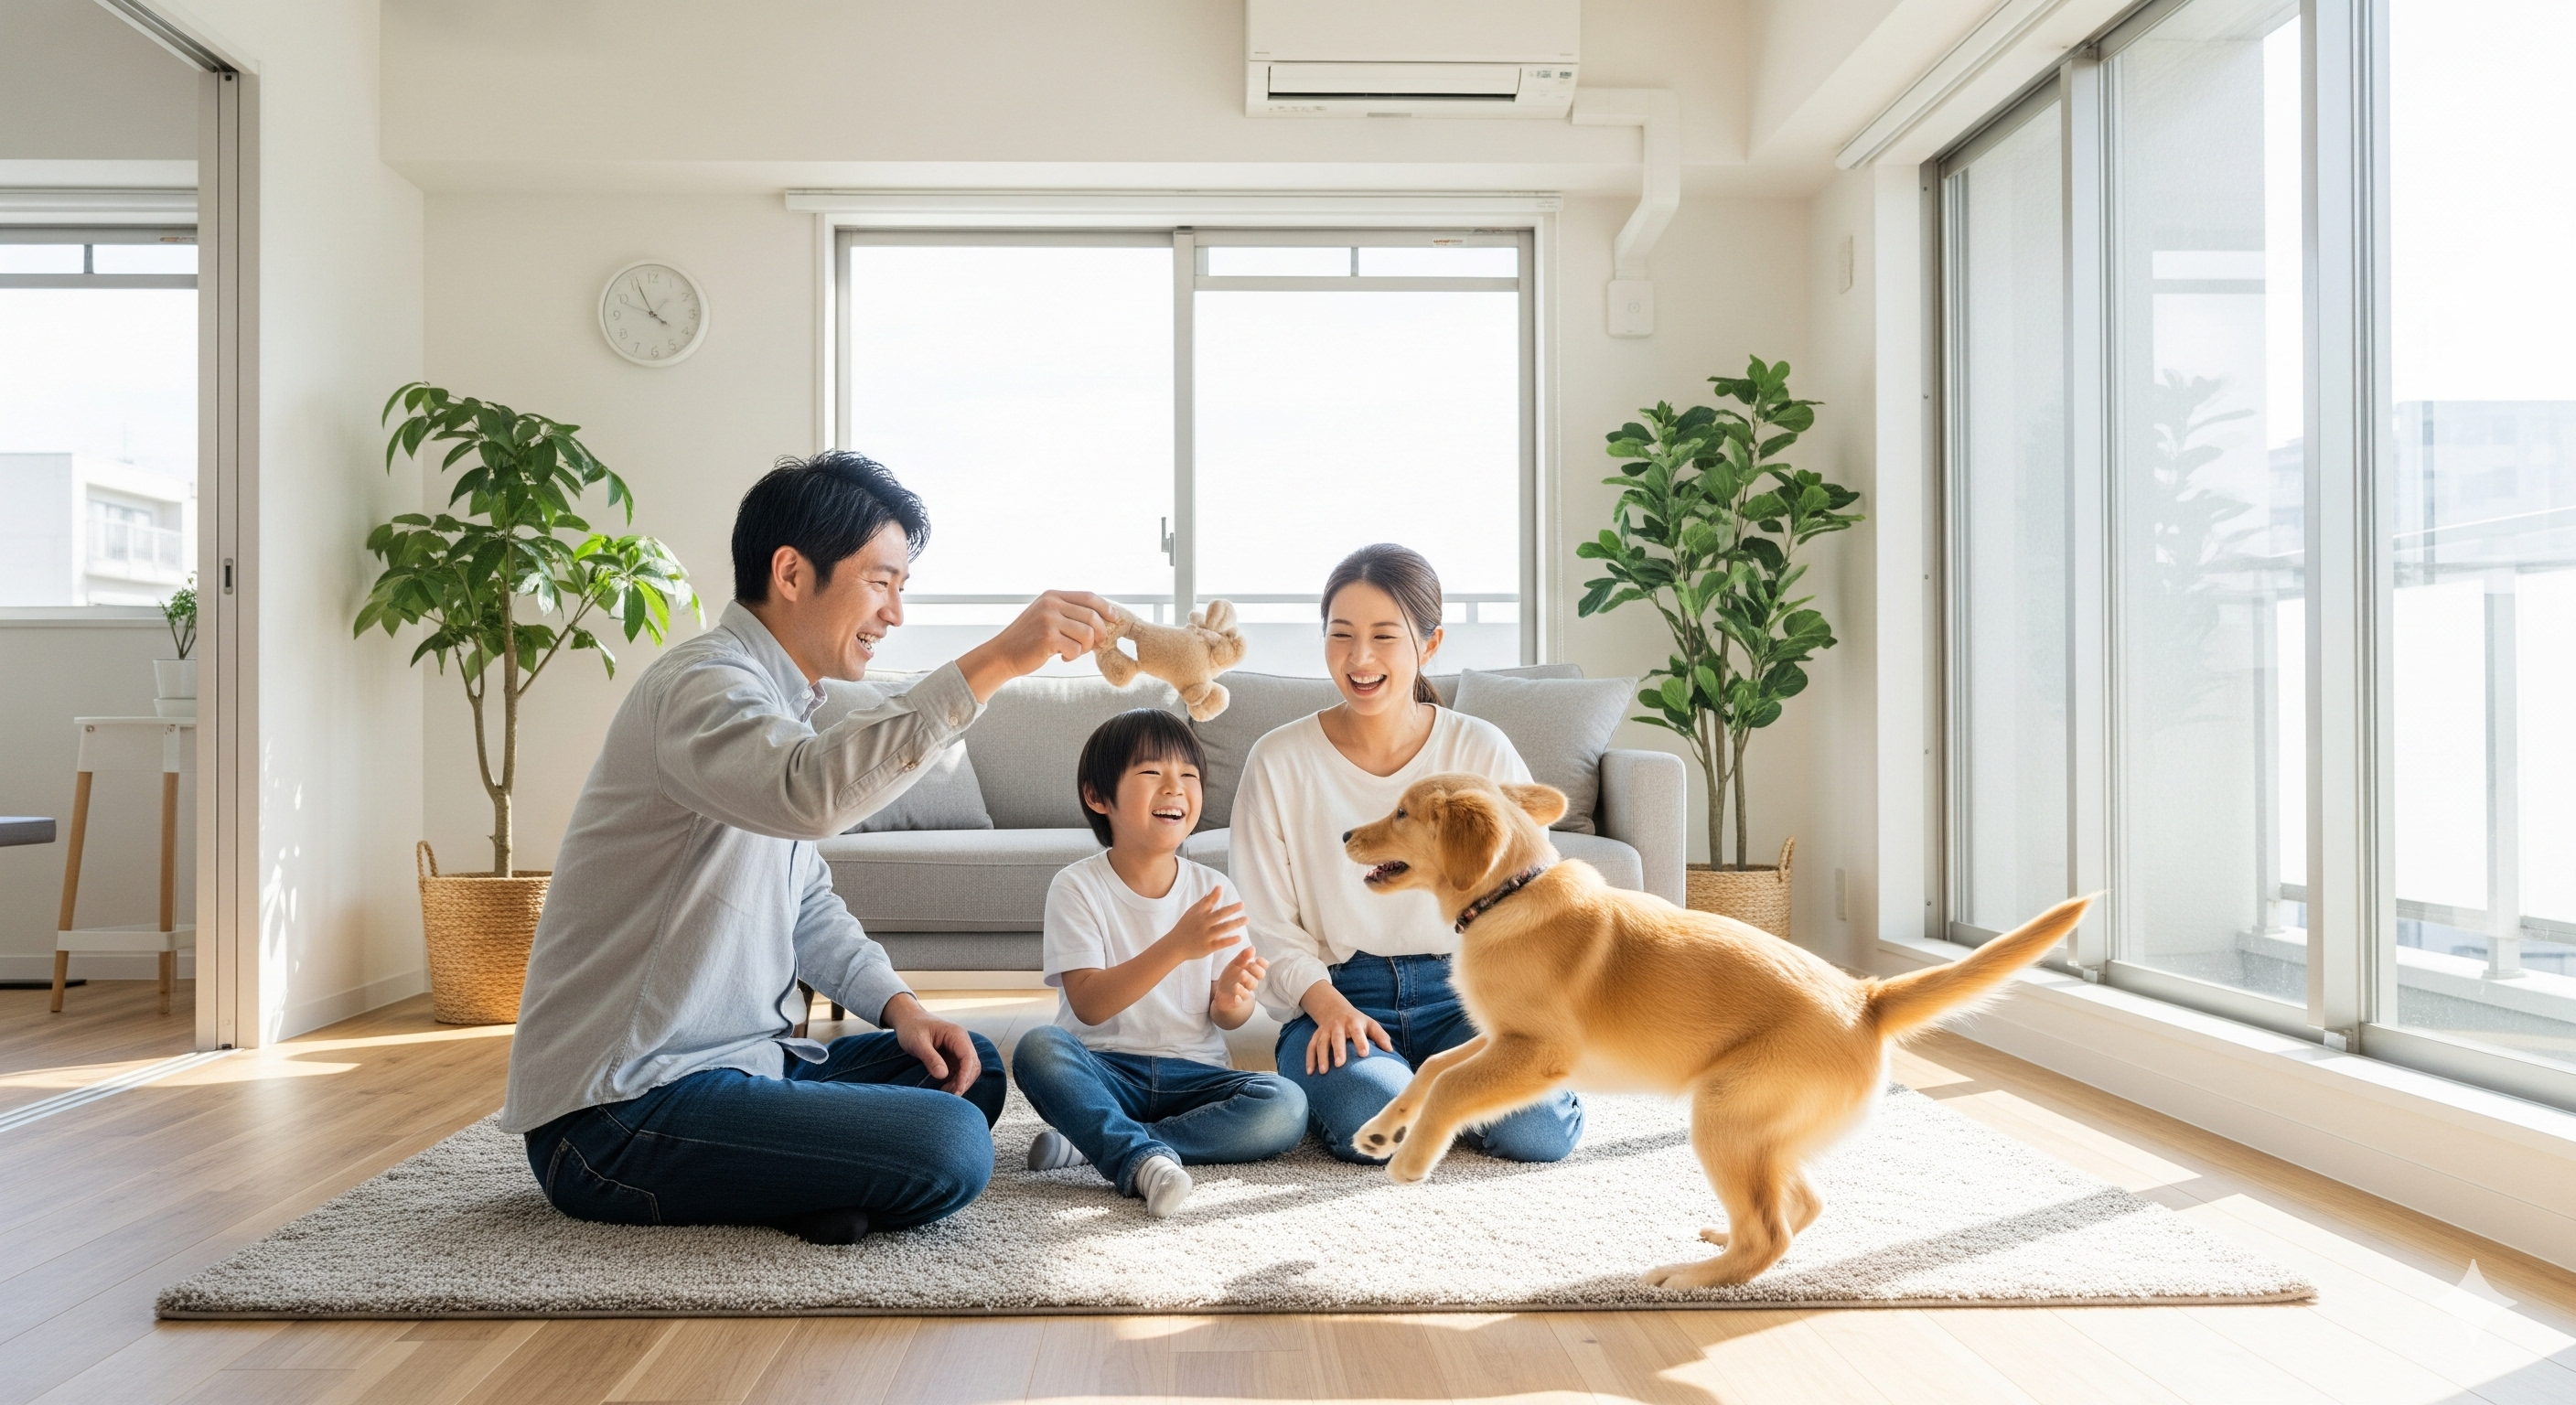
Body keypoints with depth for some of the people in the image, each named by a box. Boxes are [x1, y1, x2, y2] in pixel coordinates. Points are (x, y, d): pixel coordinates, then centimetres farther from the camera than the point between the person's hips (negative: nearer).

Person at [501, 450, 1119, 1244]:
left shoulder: (775, 702, 15)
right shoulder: (701, 686, -17)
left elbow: (807, 902, 19)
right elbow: (813, 794, -41)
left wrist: (897, 1005, 3)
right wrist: (993, 663, -40)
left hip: (728, 1061, 10)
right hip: (618, 1114, -10)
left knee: (970, 1068, 13)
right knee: (949, 1149, -24)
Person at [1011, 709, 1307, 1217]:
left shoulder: (1212, 889, 3)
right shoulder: (1078, 887, -6)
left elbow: (1226, 1019, 4)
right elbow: (1088, 1005, -18)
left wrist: (1231, 999, -22)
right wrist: (1176, 947, -31)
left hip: (1192, 1075, 3)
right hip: (1105, 1072, -3)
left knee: (1285, 1106, -24)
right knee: (1038, 1046, -31)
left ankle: (1096, 1141, -21)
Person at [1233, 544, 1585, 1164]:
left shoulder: (1483, 752, 0)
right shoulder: (1279, 762, -3)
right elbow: (1268, 928, -2)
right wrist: (1326, 1003, -18)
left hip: (1460, 994, 2)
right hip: (1337, 999, -1)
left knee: (1540, 1126, -24)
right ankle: (1334, 1077, 6)